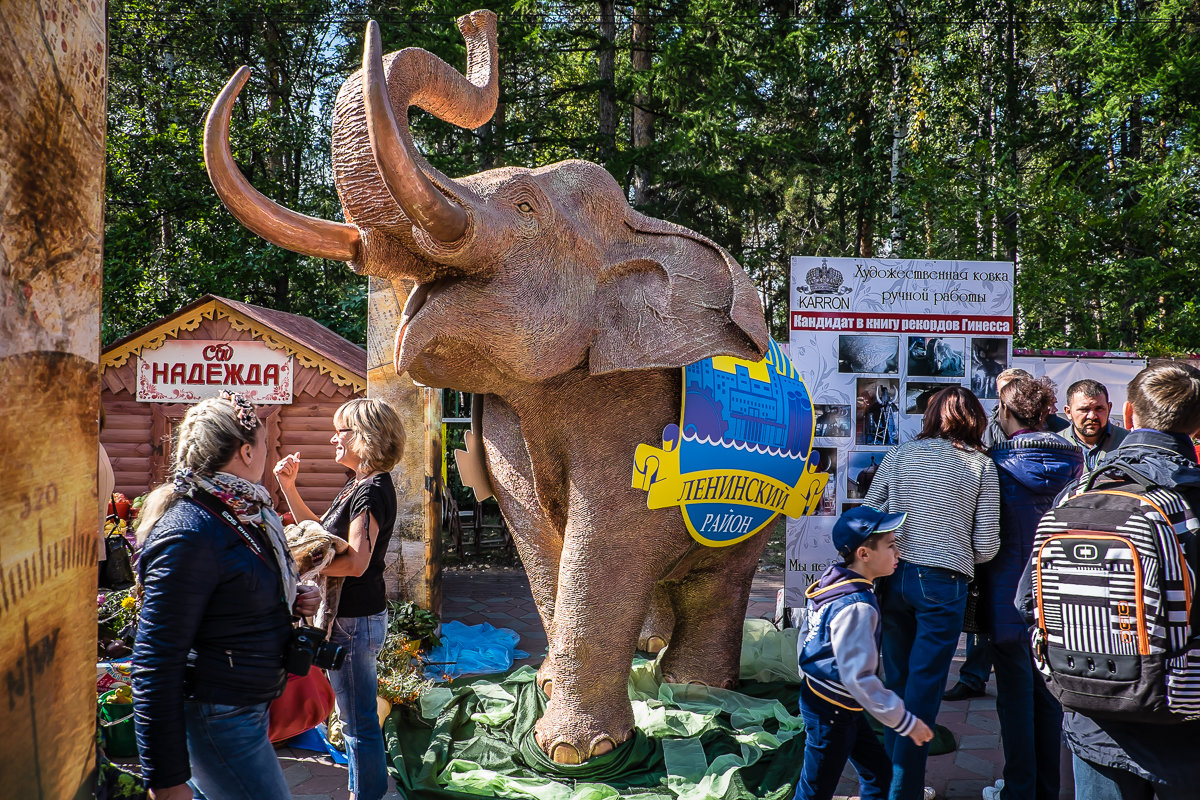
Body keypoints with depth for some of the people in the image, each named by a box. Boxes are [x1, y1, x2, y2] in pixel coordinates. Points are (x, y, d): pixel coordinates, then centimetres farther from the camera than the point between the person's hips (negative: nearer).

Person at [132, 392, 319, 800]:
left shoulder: (248, 512, 4)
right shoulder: (188, 533, -23)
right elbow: (155, 662, -24)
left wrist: (295, 599, 1)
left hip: (249, 705, 9)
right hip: (217, 717, -8)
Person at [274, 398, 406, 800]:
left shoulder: (372, 490, -19)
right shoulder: (359, 485, 12)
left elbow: (356, 562, -28)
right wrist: (289, 487, 13)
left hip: (355, 621, -10)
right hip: (349, 615, 10)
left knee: (359, 722, 2)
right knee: (356, 717, 21)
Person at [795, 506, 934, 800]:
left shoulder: (834, 583, 2)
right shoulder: (857, 607, -28)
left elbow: (806, 632, 13)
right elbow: (858, 677, -31)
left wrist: (810, 676, 24)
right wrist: (905, 721, -24)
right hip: (830, 712, -9)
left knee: (878, 773, 19)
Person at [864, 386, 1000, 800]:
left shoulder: (899, 455, 4)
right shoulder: (980, 464, -1)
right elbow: (986, 545, -4)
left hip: (894, 577, 3)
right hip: (943, 584, -3)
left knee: (897, 683, 16)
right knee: (922, 692, 4)